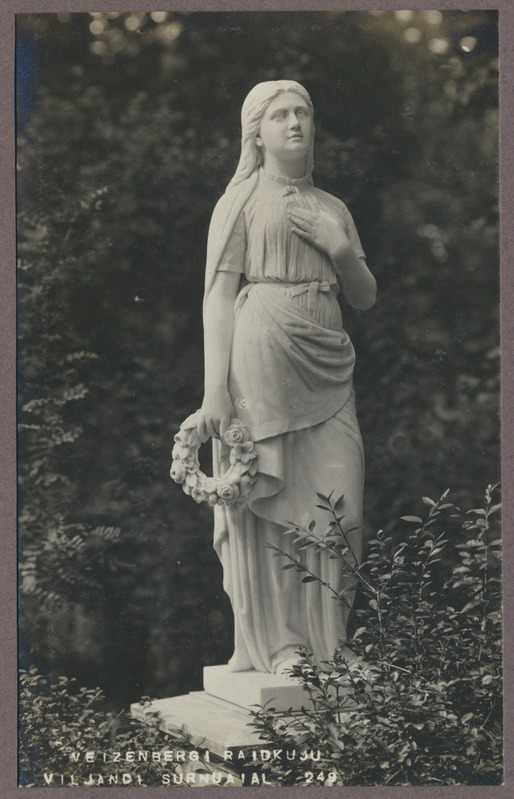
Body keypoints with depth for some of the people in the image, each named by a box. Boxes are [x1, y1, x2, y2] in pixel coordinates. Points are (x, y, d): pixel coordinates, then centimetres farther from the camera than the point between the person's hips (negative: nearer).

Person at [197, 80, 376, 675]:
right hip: (261, 355, -5)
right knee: (265, 500, -6)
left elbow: (365, 297, 21)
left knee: (337, 505, -1)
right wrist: (215, 389, -11)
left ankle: (327, 641, 6)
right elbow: (218, 296, -1)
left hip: (326, 367, 5)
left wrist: (340, 248, 1)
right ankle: (275, 642, 0)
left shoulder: (333, 209, 21)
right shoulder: (241, 201, 7)